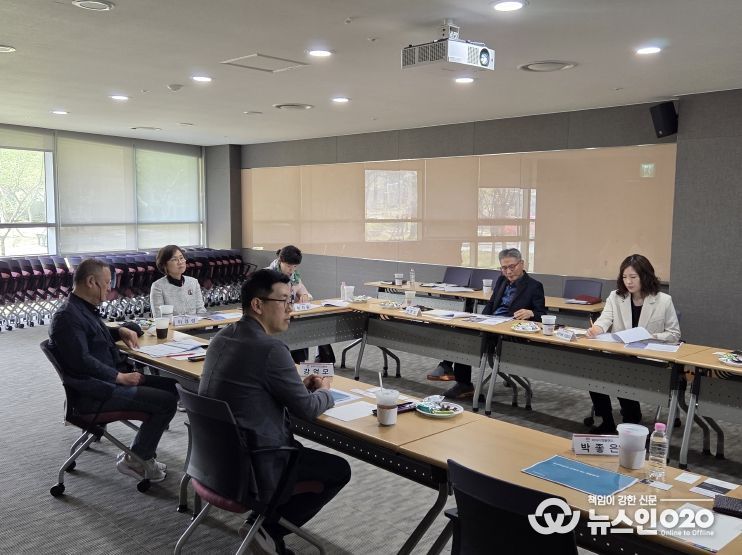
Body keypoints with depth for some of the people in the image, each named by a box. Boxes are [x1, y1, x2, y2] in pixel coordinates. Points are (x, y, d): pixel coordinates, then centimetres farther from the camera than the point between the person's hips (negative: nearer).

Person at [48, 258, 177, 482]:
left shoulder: (84, 309, 16)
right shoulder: (67, 317, -17)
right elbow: (82, 360, -25)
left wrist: (122, 331, 13)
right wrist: (120, 377, -23)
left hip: (111, 379, 11)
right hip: (94, 392, -11)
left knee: (170, 386, 7)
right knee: (166, 402, -18)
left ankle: (145, 452, 11)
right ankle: (134, 460, -1)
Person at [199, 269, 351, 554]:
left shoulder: (222, 337, 3)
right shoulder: (270, 348, -23)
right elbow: (307, 409, -13)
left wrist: (300, 384, 10)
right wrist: (324, 391, 8)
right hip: (252, 465, -9)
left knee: (299, 446, 30)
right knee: (339, 470, 7)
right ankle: (270, 527, 10)